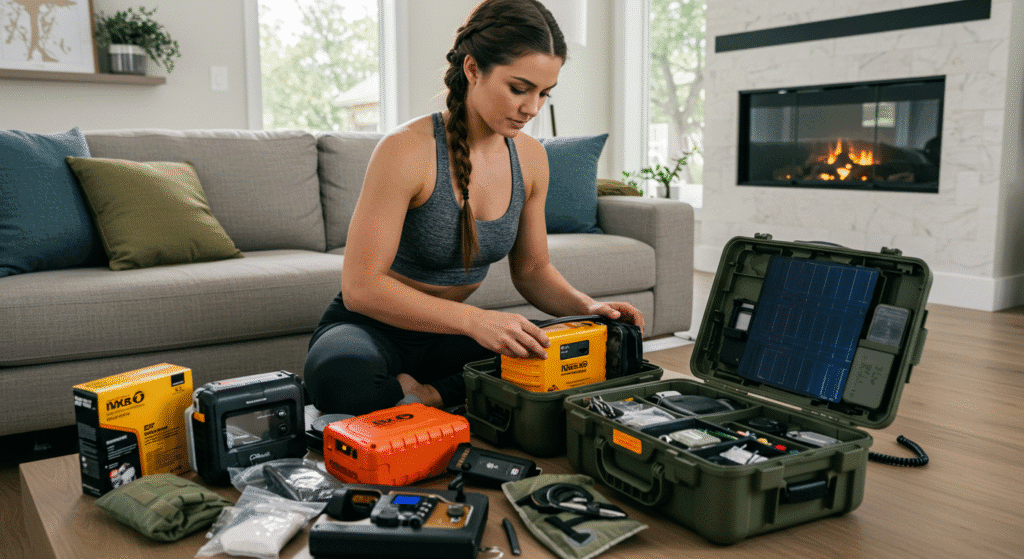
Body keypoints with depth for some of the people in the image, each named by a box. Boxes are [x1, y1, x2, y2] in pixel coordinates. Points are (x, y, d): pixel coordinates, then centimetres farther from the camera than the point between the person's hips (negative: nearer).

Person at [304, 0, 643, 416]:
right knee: (336, 378, -40)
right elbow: (360, 287, -26)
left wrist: (586, 307, -12)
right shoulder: (408, 149, -22)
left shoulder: (530, 158, -2)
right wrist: (473, 320, -37)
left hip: (447, 333, 5)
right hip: (372, 328, -5)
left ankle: (430, 396, -14)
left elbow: (532, 269, 9)